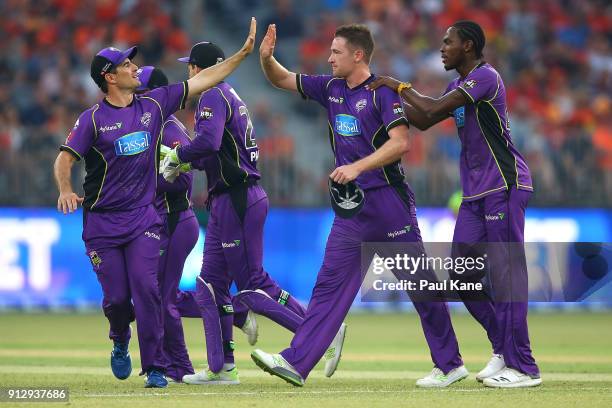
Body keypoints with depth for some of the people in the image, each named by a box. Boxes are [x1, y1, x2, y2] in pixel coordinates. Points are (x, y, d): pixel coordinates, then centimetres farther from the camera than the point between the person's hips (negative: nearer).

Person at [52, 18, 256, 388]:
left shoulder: (153, 104, 4)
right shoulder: (93, 118, -5)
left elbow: (203, 81, 6)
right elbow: (65, 159, -10)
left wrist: (243, 53, 3)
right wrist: (66, 191, -30)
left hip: (143, 218, 2)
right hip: (102, 222, -2)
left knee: (146, 288, -13)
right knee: (117, 296, -2)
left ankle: (155, 368, -8)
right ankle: (120, 341, 32)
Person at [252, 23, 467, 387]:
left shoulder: (383, 92, -9)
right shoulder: (331, 88, 11)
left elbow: (400, 142, -20)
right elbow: (282, 80, 18)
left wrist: (357, 166, -28)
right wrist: (266, 57, -3)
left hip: (389, 203, -7)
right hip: (351, 207, 7)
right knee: (330, 284, 1)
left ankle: (451, 364, 8)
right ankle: (295, 363, -5)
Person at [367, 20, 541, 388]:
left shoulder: (485, 77, -13)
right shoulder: (460, 87, 18)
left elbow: (433, 109, -21)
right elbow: (424, 121, 24)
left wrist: (399, 86, -8)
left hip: (505, 185, -10)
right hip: (476, 192, 10)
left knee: (506, 273, -10)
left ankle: (523, 367, -9)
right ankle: (503, 349, 19)